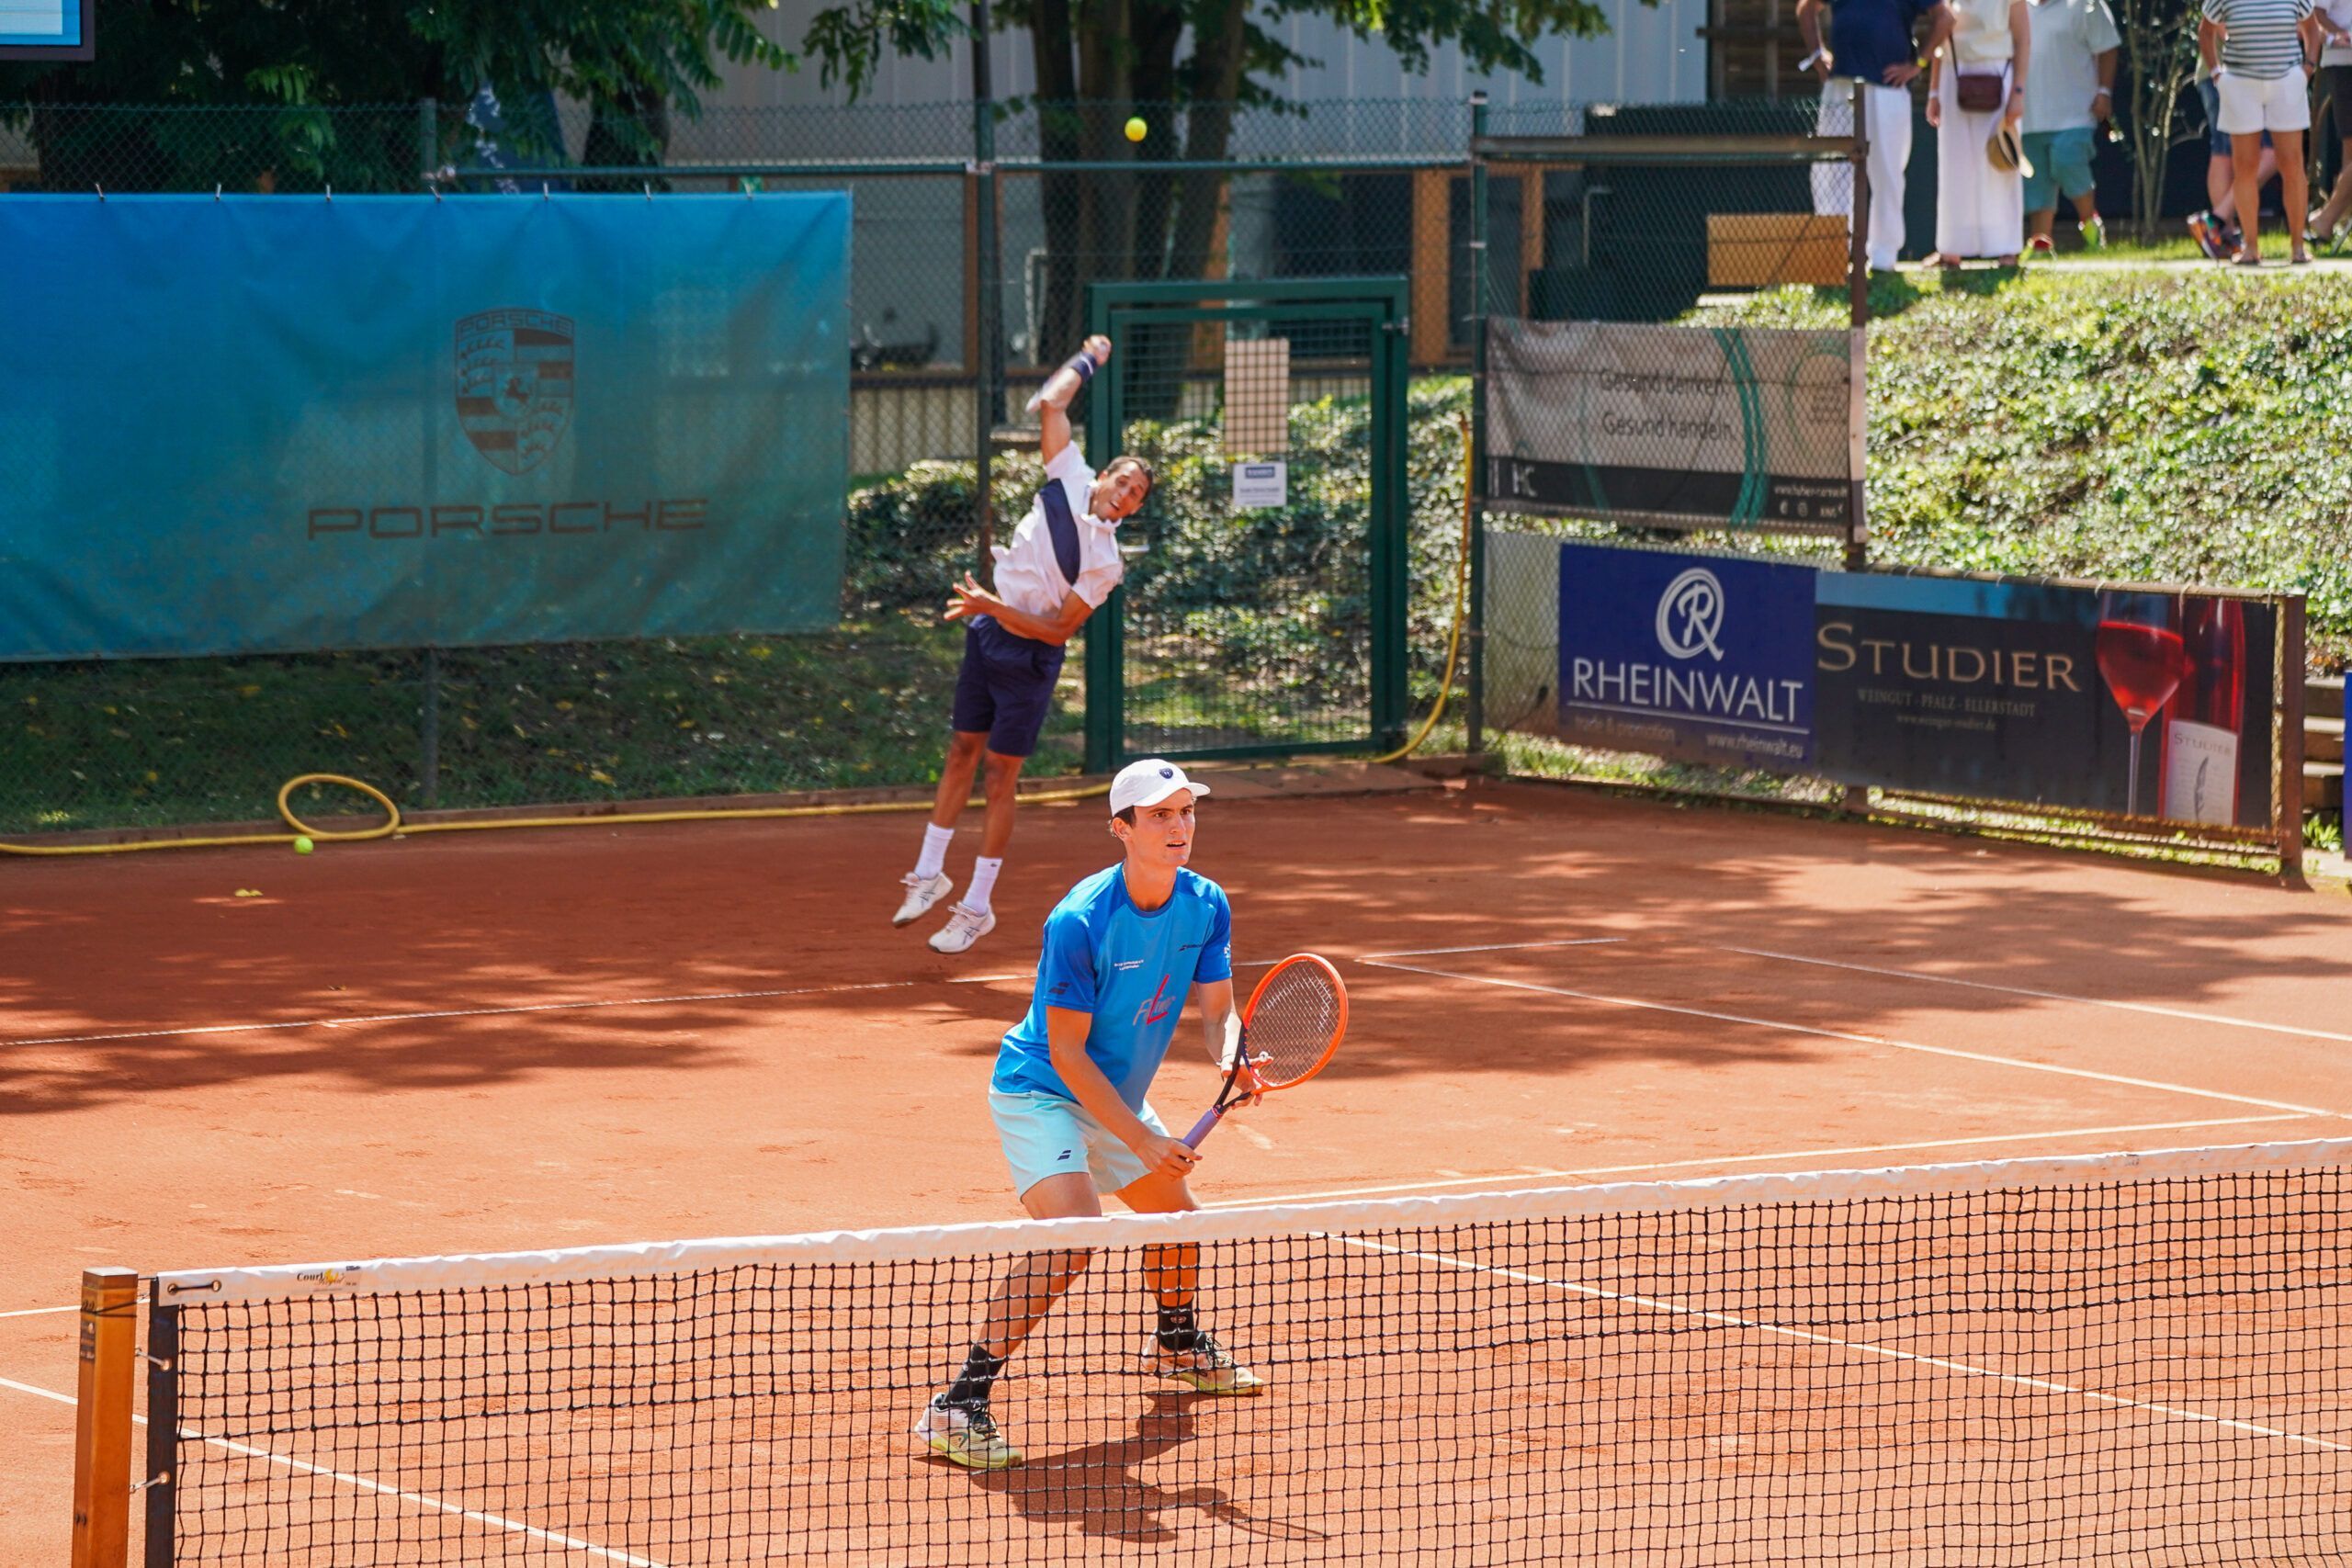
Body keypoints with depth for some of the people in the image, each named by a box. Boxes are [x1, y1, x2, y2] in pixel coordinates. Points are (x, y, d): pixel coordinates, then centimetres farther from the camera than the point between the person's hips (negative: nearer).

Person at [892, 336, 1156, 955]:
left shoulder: (1106, 562, -16)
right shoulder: (1071, 480, -3)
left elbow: (1059, 629, -18)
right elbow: (1050, 403, 2)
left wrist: (993, 606, -24)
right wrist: (1089, 360, 10)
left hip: (1029, 656, -5)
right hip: (986, 639, 5)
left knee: (999, 774, -2)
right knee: (962, 753, 11)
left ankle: (977, 905, 5)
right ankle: (929, 874, 21)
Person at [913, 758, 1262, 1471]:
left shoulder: (1205, 906, -8)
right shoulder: (1079, 923, -28)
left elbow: (1217, 1011, -3)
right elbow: (1067, 1052, -25)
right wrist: (1142, 1140, -28)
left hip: (1118, 1093, 8)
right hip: (1042, 1092, -8)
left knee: (1177, 1217, 24)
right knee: (1070, 1241, -27)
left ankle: (1178, 1345, 56)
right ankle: (958, 1405, -29)